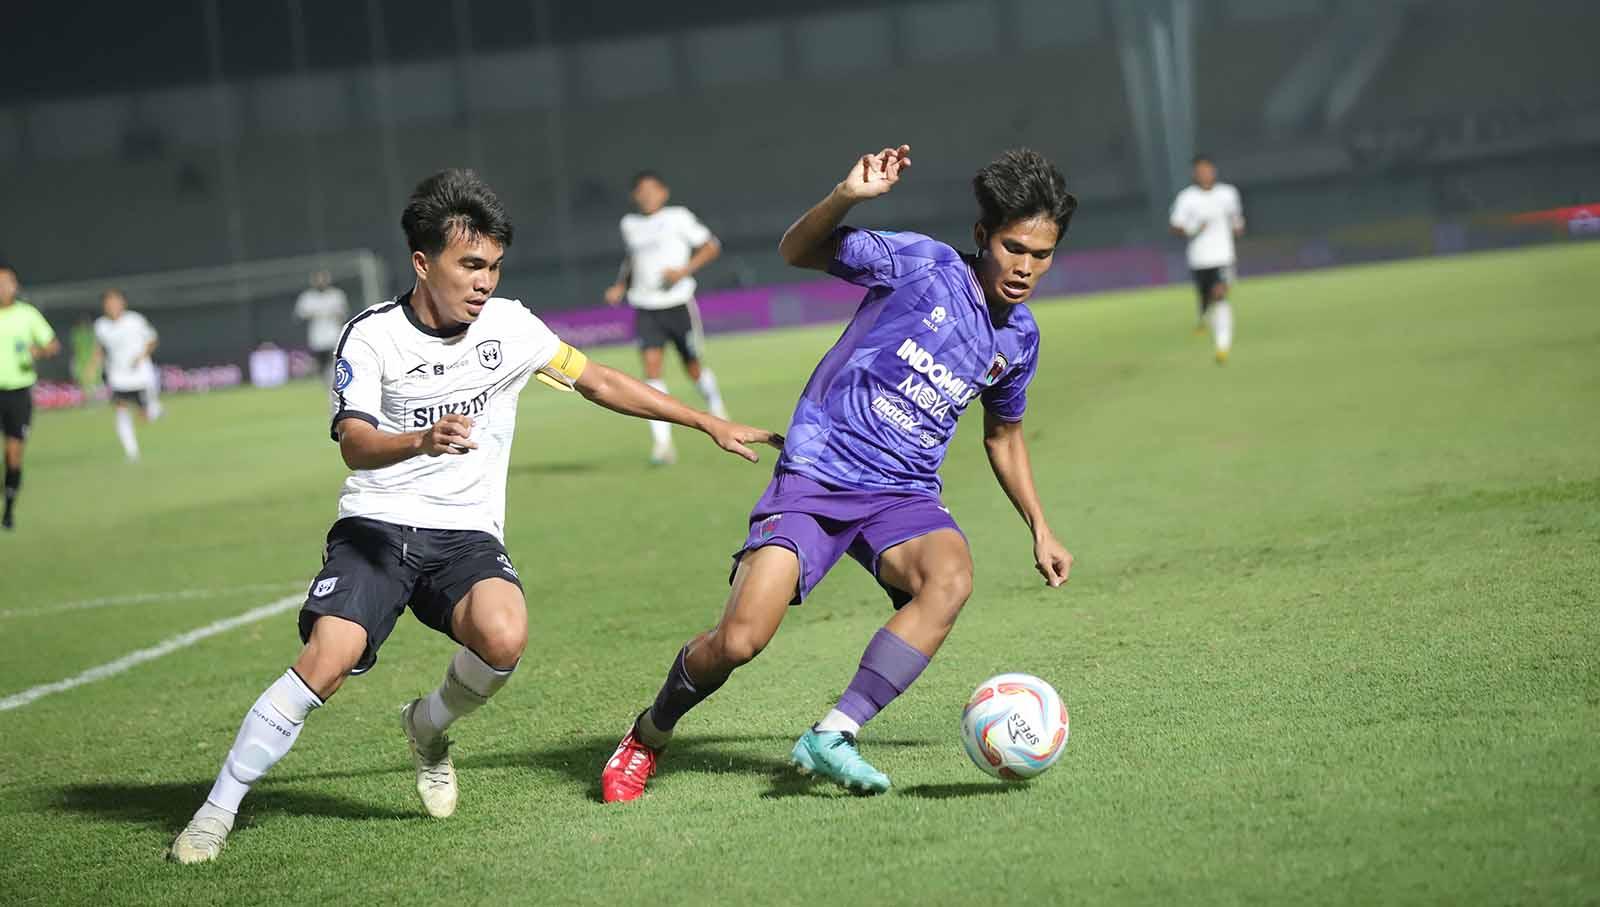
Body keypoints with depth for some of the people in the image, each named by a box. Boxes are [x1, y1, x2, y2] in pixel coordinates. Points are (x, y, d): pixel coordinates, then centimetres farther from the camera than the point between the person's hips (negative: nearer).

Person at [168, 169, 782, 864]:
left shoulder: (508, 325, 3)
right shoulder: (371, 337, -7)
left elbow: (599, 383, 15)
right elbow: (354, 444, -20)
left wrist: (709, 424, 16)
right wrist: (423, 440, -42)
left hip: (467, 534, 2)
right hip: (377, 526, -2)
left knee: (504, 637, -29)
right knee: (329, 657, -25)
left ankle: (427, 728, 5)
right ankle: (217, 810, -11)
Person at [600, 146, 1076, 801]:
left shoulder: (1019, 337, 11)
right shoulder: (923, 264, -6)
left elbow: (1003, 435, 28)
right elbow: (797, 252, -4)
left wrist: (1040, 530, 24)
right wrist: (847, 198, -23)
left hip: (904, 496, 4)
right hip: (816, 476, -4)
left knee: (951, 579, -32)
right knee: (738, 641, -18)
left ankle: (831, 738, -28)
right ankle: (649, 734, 13)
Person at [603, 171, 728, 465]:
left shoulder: (678, 217, -4)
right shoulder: (629, 224, 9)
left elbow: (711, 246, -1)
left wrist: (684, 270, -14)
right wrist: (620, 286, 11)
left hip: (678, 304, -2)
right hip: (645, 307, 2)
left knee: (693, 368, 8)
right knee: (651, 364, -16)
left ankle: (716, 408, 42)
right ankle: (662, 441, -20)